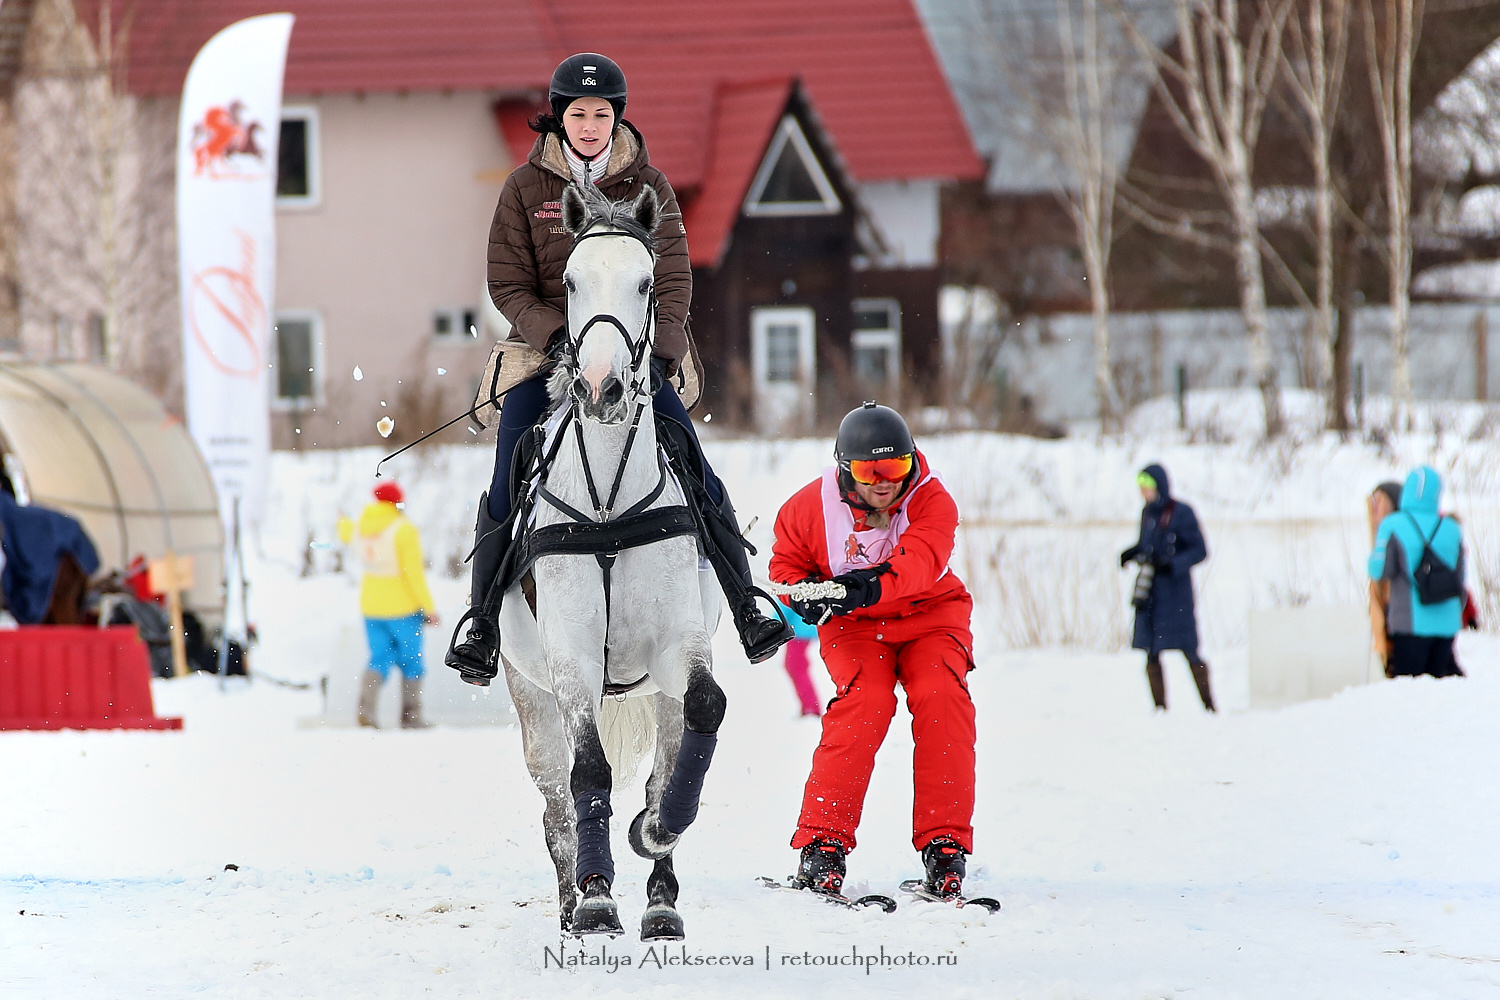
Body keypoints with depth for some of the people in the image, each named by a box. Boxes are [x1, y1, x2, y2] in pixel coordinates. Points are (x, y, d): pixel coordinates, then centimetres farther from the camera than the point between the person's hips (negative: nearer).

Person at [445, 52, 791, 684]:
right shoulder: (525, 188, 1)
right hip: (548, 346, 0)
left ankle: (748, 610, -8)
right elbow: (508, 285, -1)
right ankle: (483, 623, 2)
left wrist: (658, 351, -18)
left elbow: (672, 283, -2)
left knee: (694, 471, -14)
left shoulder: (648, 186, 2)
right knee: (506, 492, -11)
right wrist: (558, 335, -18)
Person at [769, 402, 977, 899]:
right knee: (866, 702, -27)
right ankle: (822, 841, -22)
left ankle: (944, 844, -20)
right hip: (853, 626, 0)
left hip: (929, 615, 0)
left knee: (940, 696, -26)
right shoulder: (811, 507, -11)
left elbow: (921, 560, -35)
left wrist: (870, 586, -52)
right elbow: (786, 560, 5)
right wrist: (801, 592, -18)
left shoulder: (931, 501, -16)